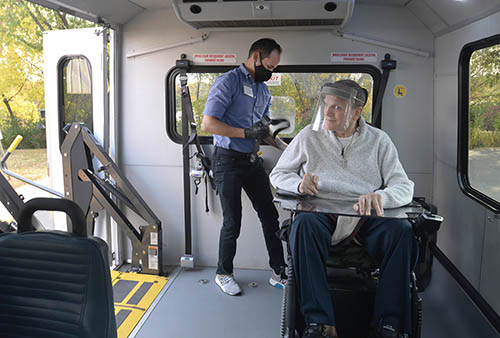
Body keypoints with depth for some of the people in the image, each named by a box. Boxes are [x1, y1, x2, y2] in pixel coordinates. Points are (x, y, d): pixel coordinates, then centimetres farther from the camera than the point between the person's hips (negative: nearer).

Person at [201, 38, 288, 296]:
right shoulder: (228, 82, -10)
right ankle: (223, 274, 23)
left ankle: (279, 272, 20)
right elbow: (208, 124, -17)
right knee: (232, 223, 1)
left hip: (251, 160, 7)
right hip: (228, 160, -7)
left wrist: (285, 147, 8)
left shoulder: (263, 89, 14)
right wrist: (247, 133, -22)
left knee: (270, 216, 7)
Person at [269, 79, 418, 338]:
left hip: (367, 219, 1)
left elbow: (405, 187, 0)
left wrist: (379, 196, -24)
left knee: (402, 231, -28)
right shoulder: (309, 136, 8)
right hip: (322, 216, 0)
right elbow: (278, 174, 13)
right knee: (303, 224, -34)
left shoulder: (378, 140, 7)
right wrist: (299, 184, -12)